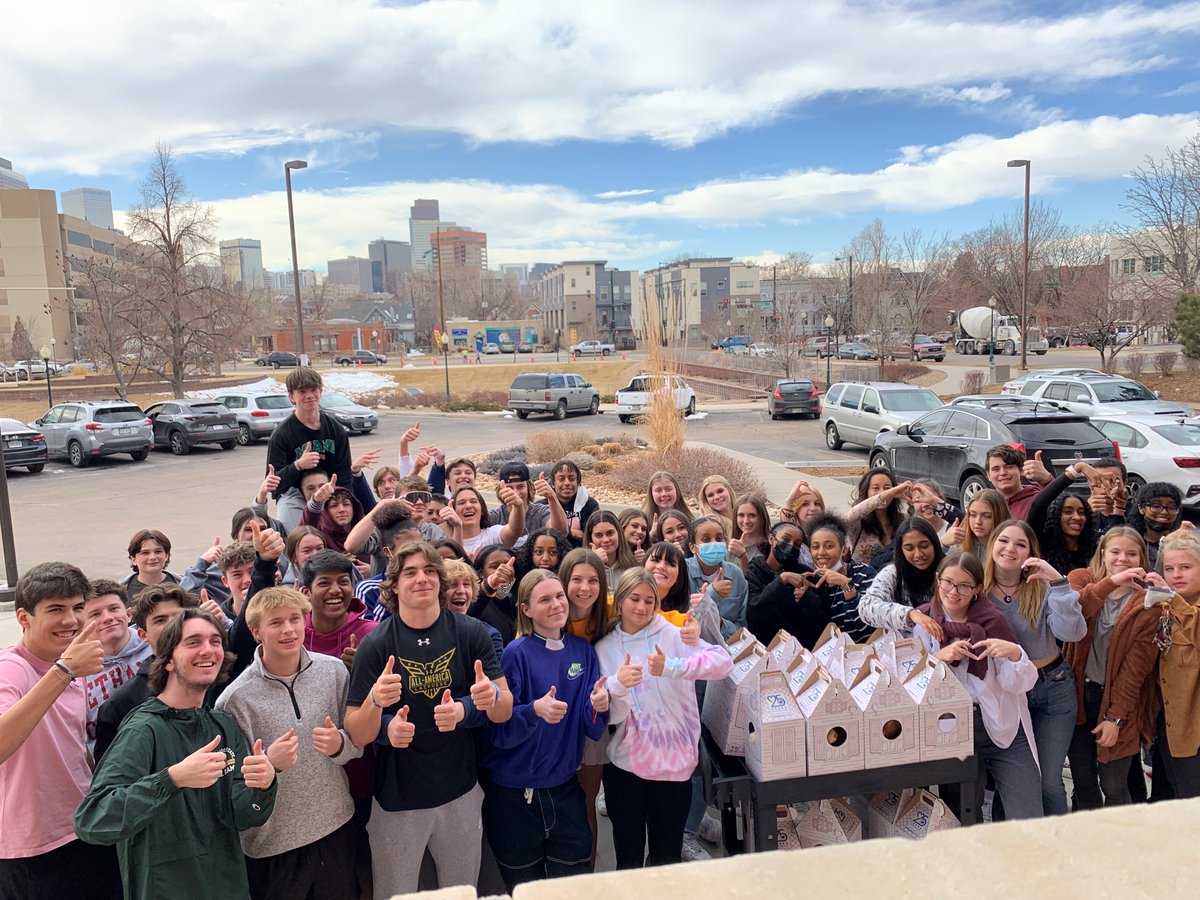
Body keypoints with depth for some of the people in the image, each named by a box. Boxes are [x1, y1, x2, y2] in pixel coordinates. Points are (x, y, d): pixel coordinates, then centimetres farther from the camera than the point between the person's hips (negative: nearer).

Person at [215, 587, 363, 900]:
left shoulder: (334, 670, -4)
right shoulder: (236, 697, -14)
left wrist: (340, 744, -15)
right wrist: (268, 762, -28)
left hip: (337, 826, 3)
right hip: (272, 842, -3)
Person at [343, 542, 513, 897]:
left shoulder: (470, 632, -8)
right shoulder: (376, 644, -12)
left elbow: (504, 712, -7)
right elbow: (356, 735, -12)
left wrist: (491, 697, -29)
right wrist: (375, 701, -33)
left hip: (461, 792, 2)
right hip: (397, 800, -1)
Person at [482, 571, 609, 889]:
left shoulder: (582, 650, 0)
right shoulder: (516, 654, -13)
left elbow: (592, 728, 1)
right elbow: (499, 730, -16)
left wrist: (599, 706, -20)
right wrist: (535, 711, -34)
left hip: (564, 787, 3)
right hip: (514, 791, -3)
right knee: (524, 887, 13)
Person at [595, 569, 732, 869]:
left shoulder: (671, 635, -4)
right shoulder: (604, 648, 3)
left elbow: (724, 660, -19)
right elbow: (610, 715, -3)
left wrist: (671, 667, -33)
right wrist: (618, 684, -24)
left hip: (674, 762, -1)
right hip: (625, 764, 1)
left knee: (667, 859, 11)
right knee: (628, 860, 11)